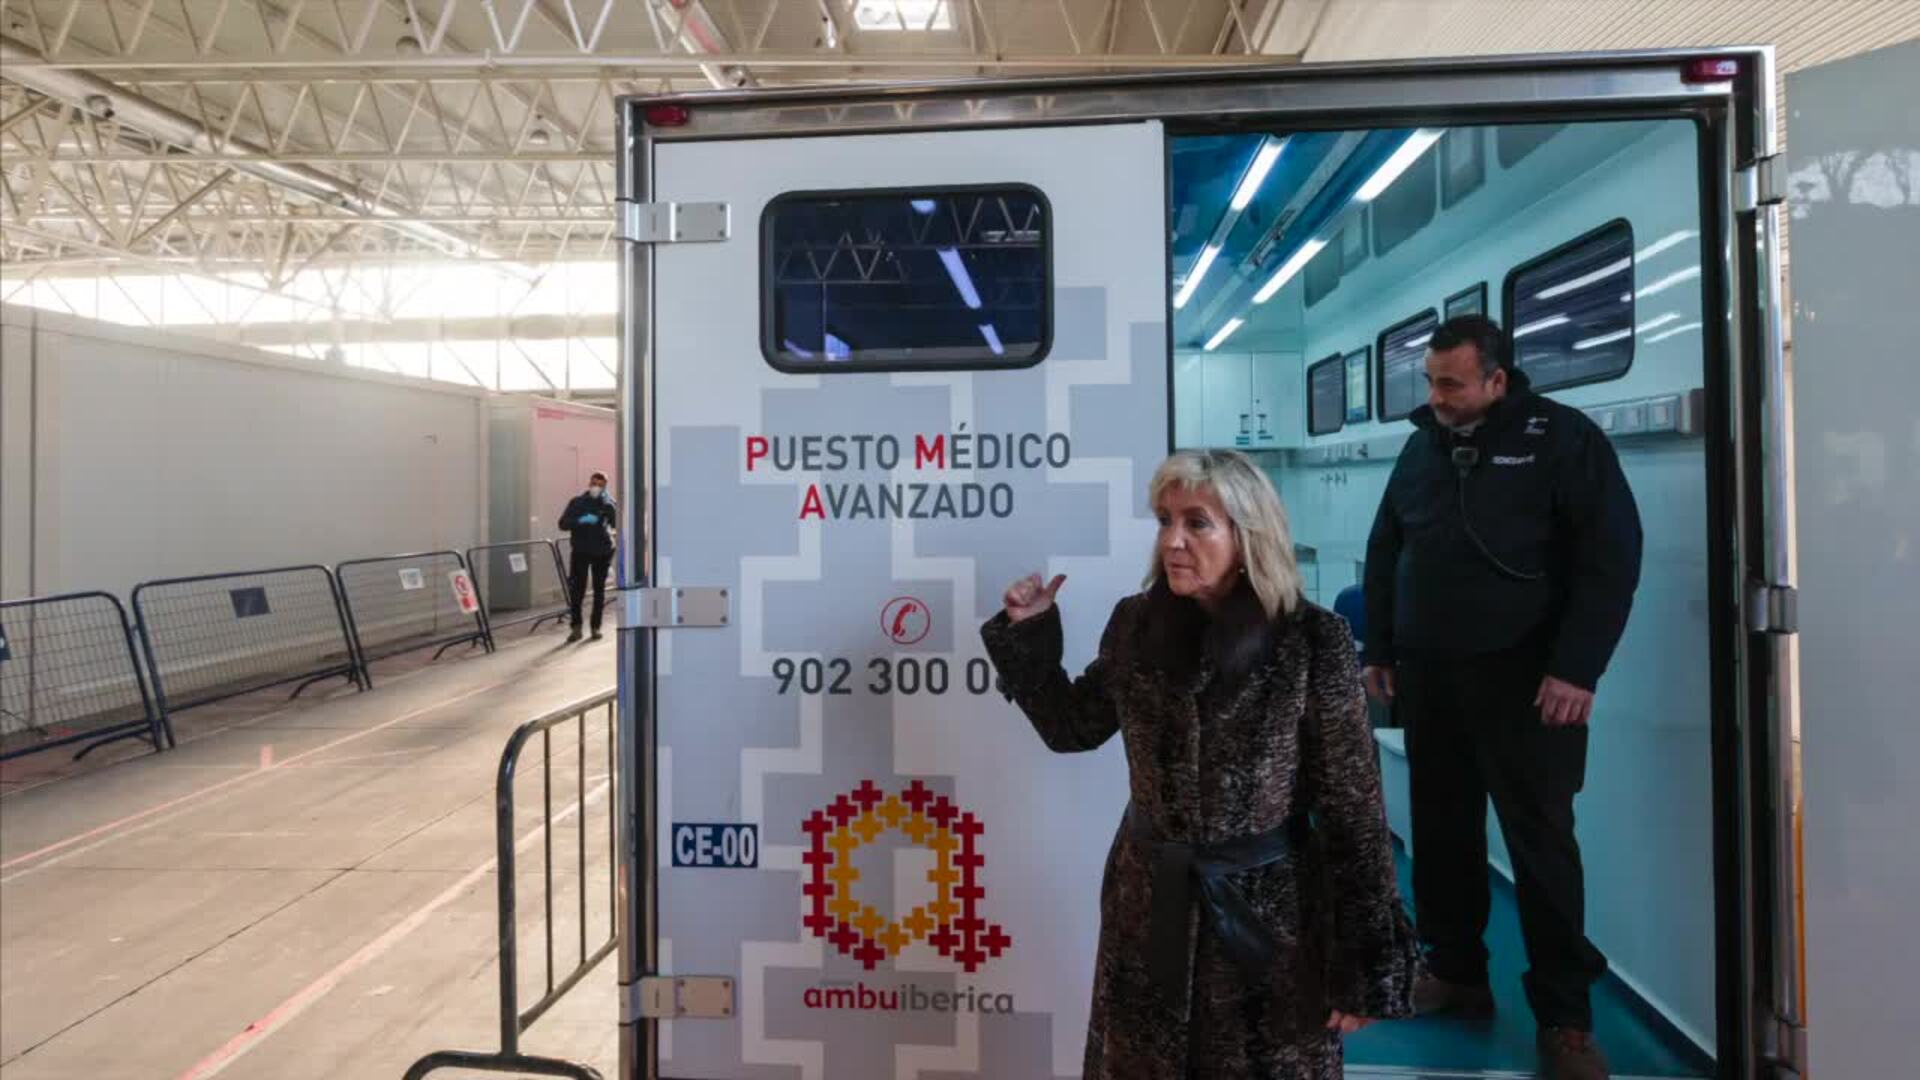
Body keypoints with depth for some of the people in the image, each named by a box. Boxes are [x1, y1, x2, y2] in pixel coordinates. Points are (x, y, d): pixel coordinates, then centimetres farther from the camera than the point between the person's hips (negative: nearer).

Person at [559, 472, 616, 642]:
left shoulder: (608, 504, 4)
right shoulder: (577, 502, 4)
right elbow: (563, 523, -4)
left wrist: (607, 505, -23)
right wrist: (580, 520, -19)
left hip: (602, 551, 1)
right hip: (581, 551, -1)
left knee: (599, 590, 6)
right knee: (576, 589, -6)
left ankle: (596, 626, 16)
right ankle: (576, 627, 3)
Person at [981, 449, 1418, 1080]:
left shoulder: (1313, 643, -16)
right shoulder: (1136, 626, -5)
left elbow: (1355, 813, -12)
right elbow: (1071, 729, 8)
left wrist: (1365, 968, -10)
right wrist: (1028, 632, -3)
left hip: (1267, 911, -3)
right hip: (1149, 903, 4)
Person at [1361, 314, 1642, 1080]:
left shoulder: (1563, 438, -4)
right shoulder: (1421, 446, 10)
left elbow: (1611, 556, -9)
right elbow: (1384, 552, 16)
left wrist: (1577, 668, -15)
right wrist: (1378, 651, 10)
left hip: (1523, 678, -4)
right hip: (1428, 675, 5)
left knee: (1540, 839, 0)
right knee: (1442, 830, 11)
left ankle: (1564, 1015, 13)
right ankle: (1455, 972, 26)